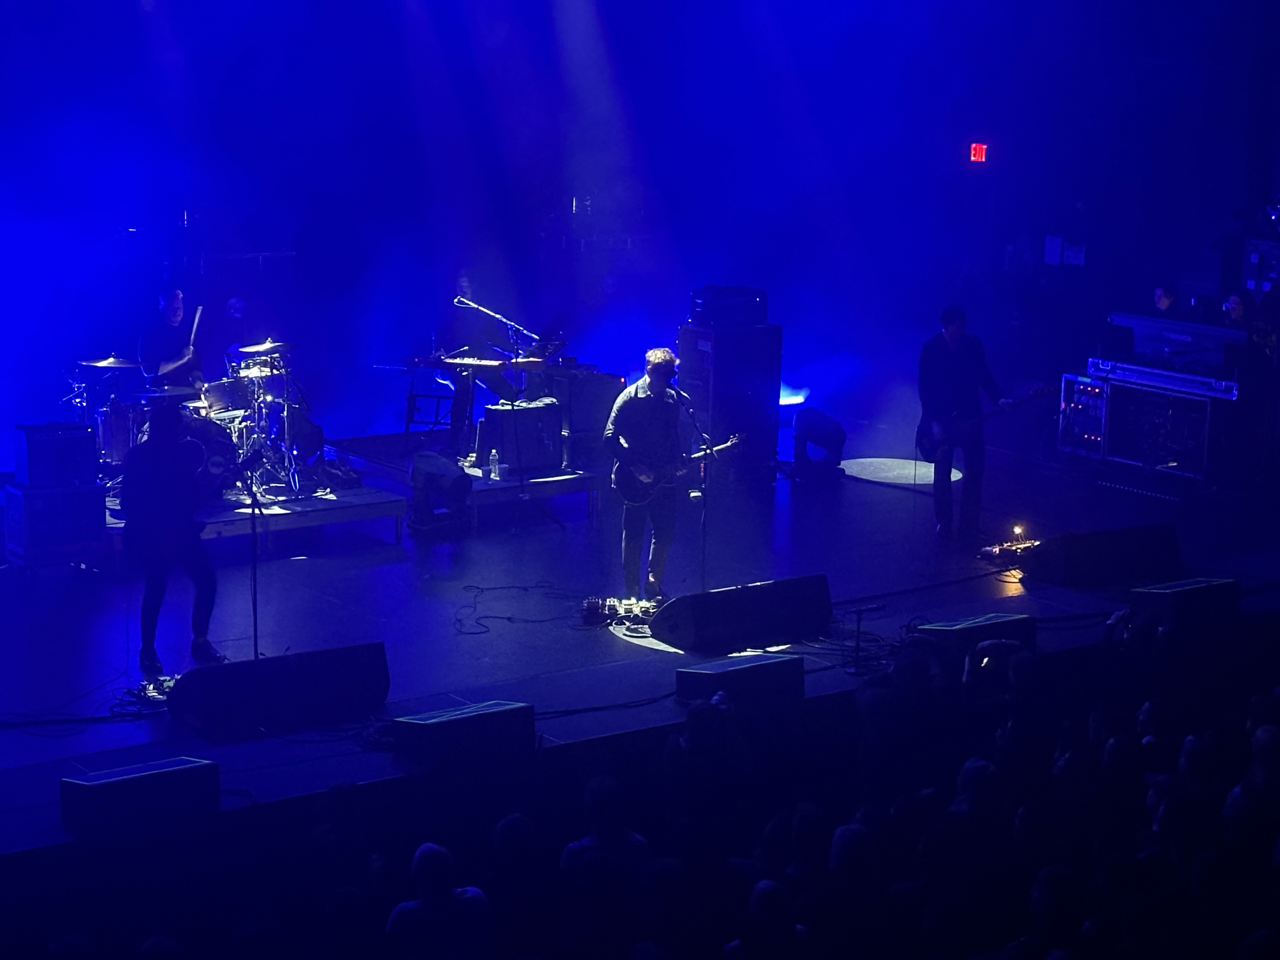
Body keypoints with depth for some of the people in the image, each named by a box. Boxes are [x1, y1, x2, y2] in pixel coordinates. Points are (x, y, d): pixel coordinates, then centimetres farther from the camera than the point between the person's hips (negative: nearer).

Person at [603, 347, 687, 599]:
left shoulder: (672, 399, 6)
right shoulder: (629, 398, -13)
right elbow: (610, 437, -15)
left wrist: (679, 461, -1)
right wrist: (635, 466, -20)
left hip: (663, 478, 5)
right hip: (635, 480, -5)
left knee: (665, 535, 9)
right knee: (634, 537, 3)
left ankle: (654, 586, 25)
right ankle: (632, 594, 13)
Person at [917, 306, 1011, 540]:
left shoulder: (973, 344, -2)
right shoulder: (930, 348, -9)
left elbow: (984, 375, 8)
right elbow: (925, 388, -7)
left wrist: (998, 398, -8)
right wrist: (934, 422, -13)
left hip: (970, 417, 2)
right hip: (942, 420, -2)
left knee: (975, 470, 2)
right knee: (942, 473, 3)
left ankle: (969, 524, 11)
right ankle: (943, 524, 15)